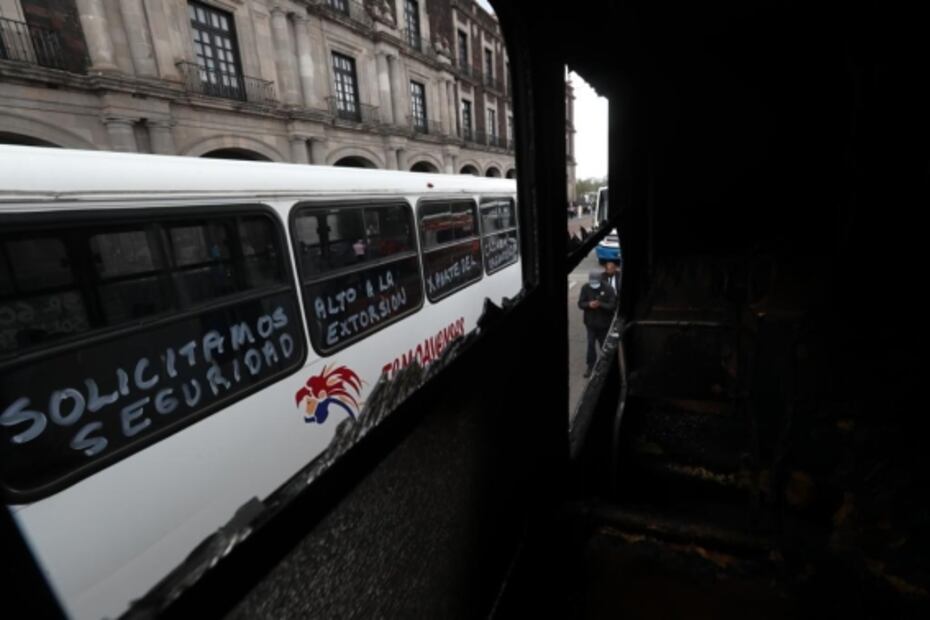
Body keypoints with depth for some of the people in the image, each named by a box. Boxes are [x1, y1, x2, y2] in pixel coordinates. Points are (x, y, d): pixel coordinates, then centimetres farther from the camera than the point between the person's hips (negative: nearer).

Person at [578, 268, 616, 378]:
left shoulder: (607, 289, -13)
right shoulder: (585, 288, -6)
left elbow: (613, 305, -15)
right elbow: (580, 303, -3)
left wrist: (600, 304, -30)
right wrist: (589, 304, -23)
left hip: (604, 323, -1)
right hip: (590, 322, 1)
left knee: (604, 345, 13)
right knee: (591, 344, 0)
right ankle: (590, 366, 13)